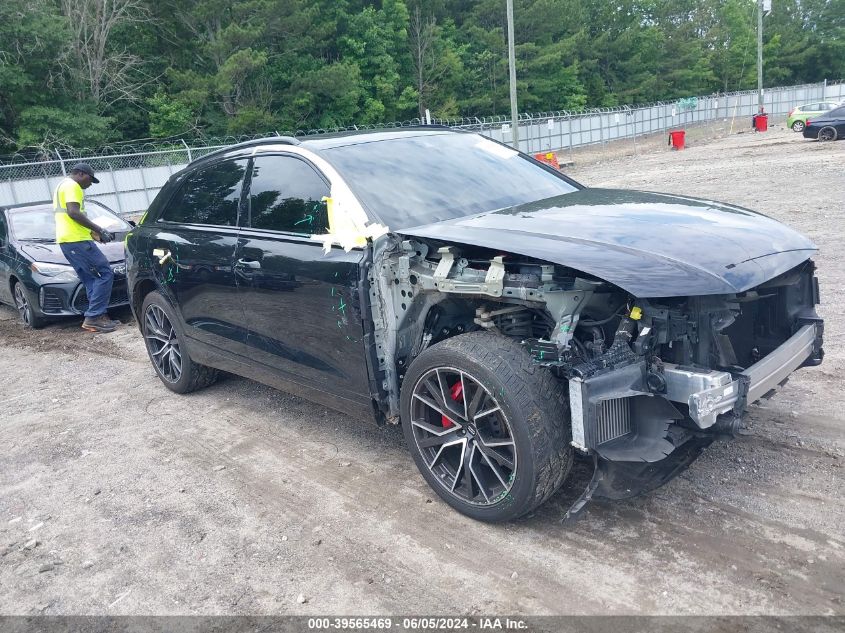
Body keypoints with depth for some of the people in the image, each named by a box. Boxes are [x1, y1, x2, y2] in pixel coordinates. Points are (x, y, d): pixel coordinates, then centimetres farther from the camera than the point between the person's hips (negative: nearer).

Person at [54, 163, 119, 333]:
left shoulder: (62, 186, 28)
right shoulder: (71, 186, -6)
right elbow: (73, 212, -19)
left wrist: (93, 232, 26)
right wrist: (98, 230, -14)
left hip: (67, 241, 11)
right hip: (76, 240, -11)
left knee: (92, 279, 10)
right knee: (105, 274, -12)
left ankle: (98, 316, 5)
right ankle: (93, 317, -15)